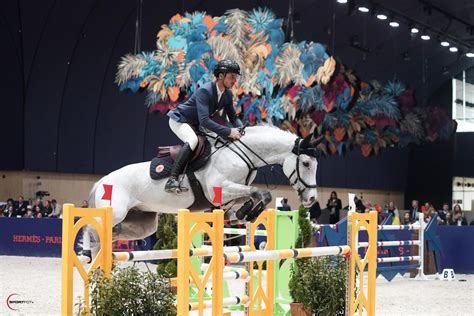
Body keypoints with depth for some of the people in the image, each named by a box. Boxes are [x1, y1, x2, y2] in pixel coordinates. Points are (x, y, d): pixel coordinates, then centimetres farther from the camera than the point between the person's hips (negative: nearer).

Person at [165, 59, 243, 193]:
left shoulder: (227, 94, -5)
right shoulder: (205, 91, -30)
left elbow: (233, 117, 6)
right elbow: (204, 120, -39)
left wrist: (241, 130, -16)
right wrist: (228, 132, -42)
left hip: (195, 125, 9)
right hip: (179, 120, -9)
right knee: (192, 140, -35)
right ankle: (172, 180, -42)